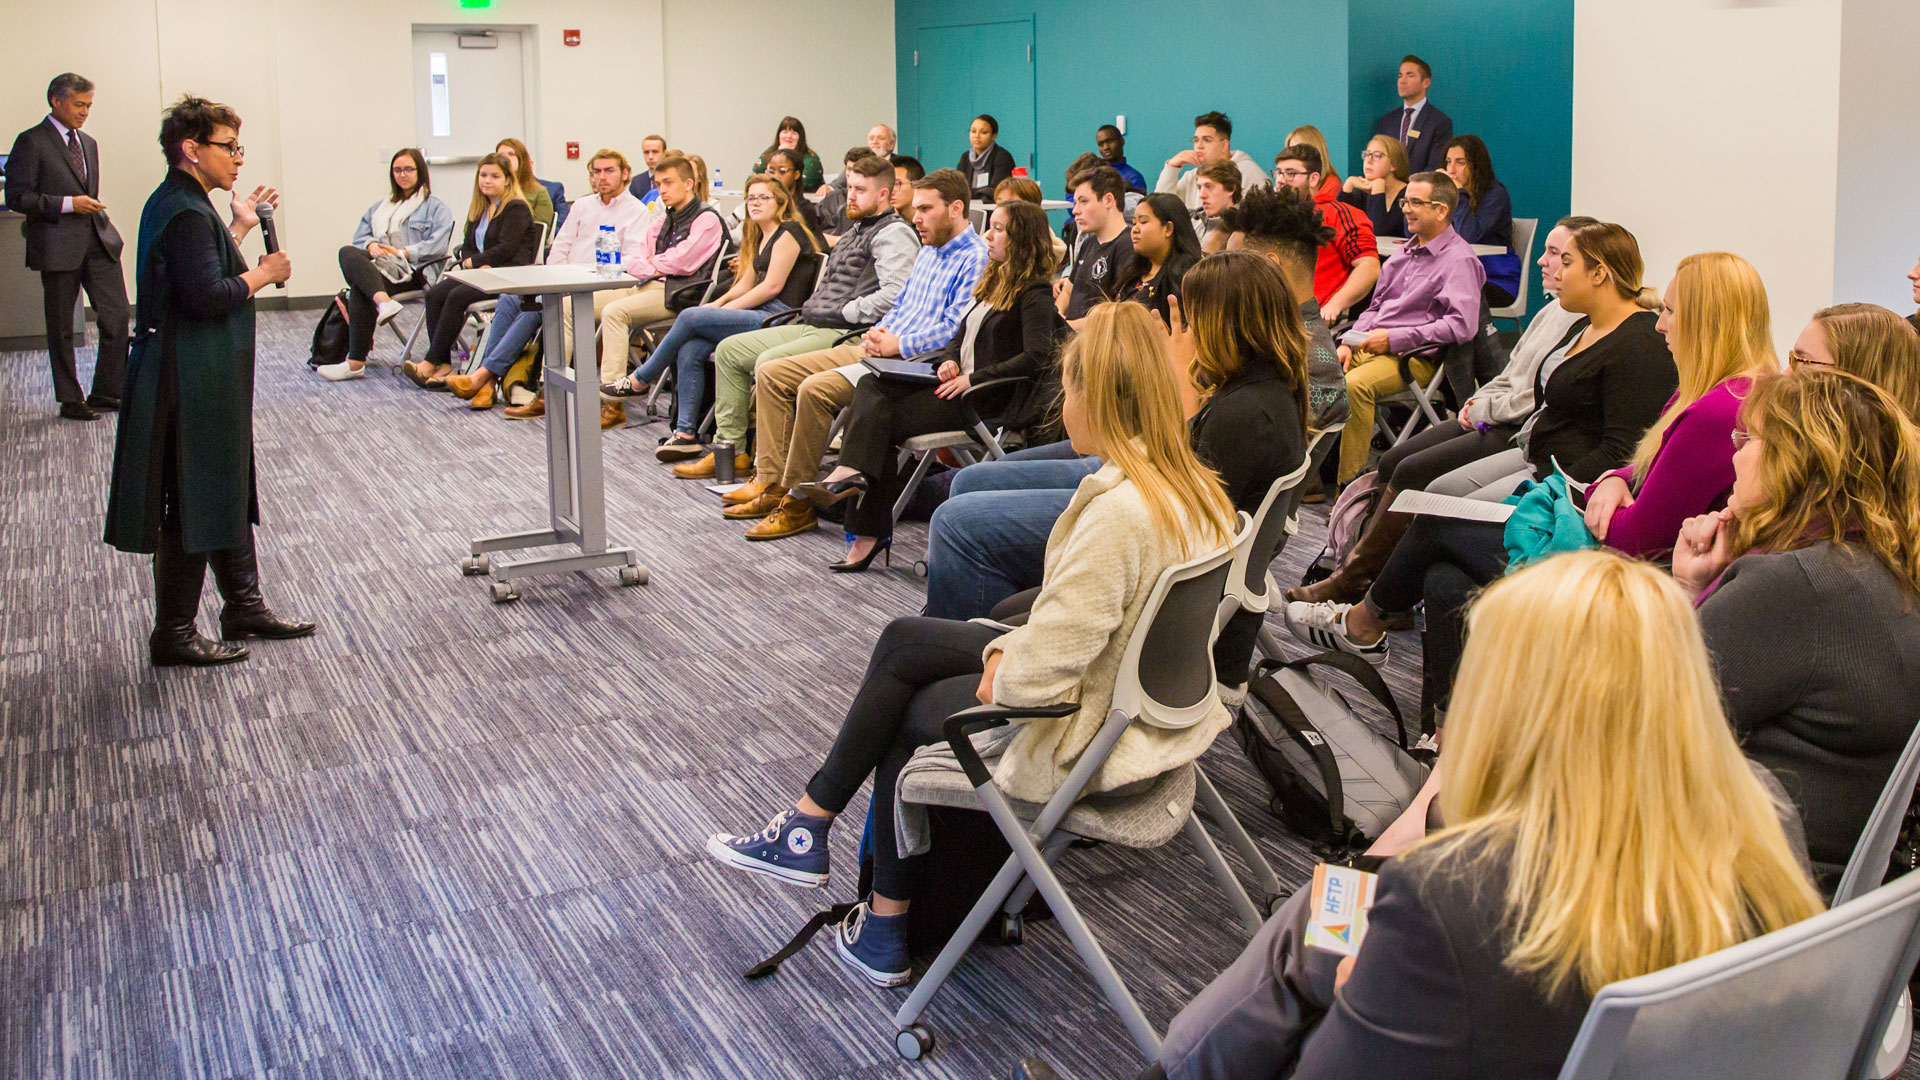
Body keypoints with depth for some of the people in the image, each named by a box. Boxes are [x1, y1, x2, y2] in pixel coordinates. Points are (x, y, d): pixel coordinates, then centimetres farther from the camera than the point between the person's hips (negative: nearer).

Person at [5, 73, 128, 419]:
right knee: (61, 327, 5)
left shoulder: (88, 143, 16)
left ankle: (107, 393, 12)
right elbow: (17, 197, -11)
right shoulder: (31, 142, -6)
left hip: (98, 241, 6)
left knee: (117, 318, 0)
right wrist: (68, 204, -17)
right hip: (58, 247, -6)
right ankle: (71, 400, 14)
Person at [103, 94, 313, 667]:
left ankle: (244, 606, 30)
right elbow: (209, 296, -27)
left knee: (230, 491, 18)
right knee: (192, 504, -1)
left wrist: (239, 228, 16)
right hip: (191, 383, -11)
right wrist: (264, 274, -13)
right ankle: (173, 634, 9)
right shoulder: (185, 213, -19)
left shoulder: (177, 204, 12)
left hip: (205, 378, 11)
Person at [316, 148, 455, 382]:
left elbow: (438, 245, -4)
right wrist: (371, 245, -4)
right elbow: (360, 237, 20)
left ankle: (356, 362, -35)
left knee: (360, 290, -32)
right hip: (382, 267, 6)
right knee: (348, 253, -30)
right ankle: (384, 301, -50)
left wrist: (403, 252, -13)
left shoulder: (435, 207, 12)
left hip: (414, 271, -6)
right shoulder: (380, 208, 32)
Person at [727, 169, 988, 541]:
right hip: (874, 348, 10)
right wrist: (878, 332, 7)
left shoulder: (975, 258, -9)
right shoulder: (928, 251, 23)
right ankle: (771, 482, -1)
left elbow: (954, 327, -18)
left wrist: (898, 344, -18)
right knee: (771, 373, 3)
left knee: (816, 388, -30)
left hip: (914, 360, -10)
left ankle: (797, 502, -20)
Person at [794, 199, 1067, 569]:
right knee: (871, 387, -14)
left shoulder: (1035, 293, -8)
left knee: (882, 419, -18)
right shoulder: (995, 282, 21)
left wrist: (973, 378, -19)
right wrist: (949, 360, 2)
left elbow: (1034, 357, -19)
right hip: (959, 382, 9)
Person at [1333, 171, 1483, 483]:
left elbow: (1462, 325, -20)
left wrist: (1394, 338, -19)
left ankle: (1349, 485, -28)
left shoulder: (1459, 259, -7)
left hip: (1416, 356, -8)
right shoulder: (1405, 252, 21)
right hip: (1370, 345, 8)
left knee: (1355, 384, -33)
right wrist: (1349, 342, 7)